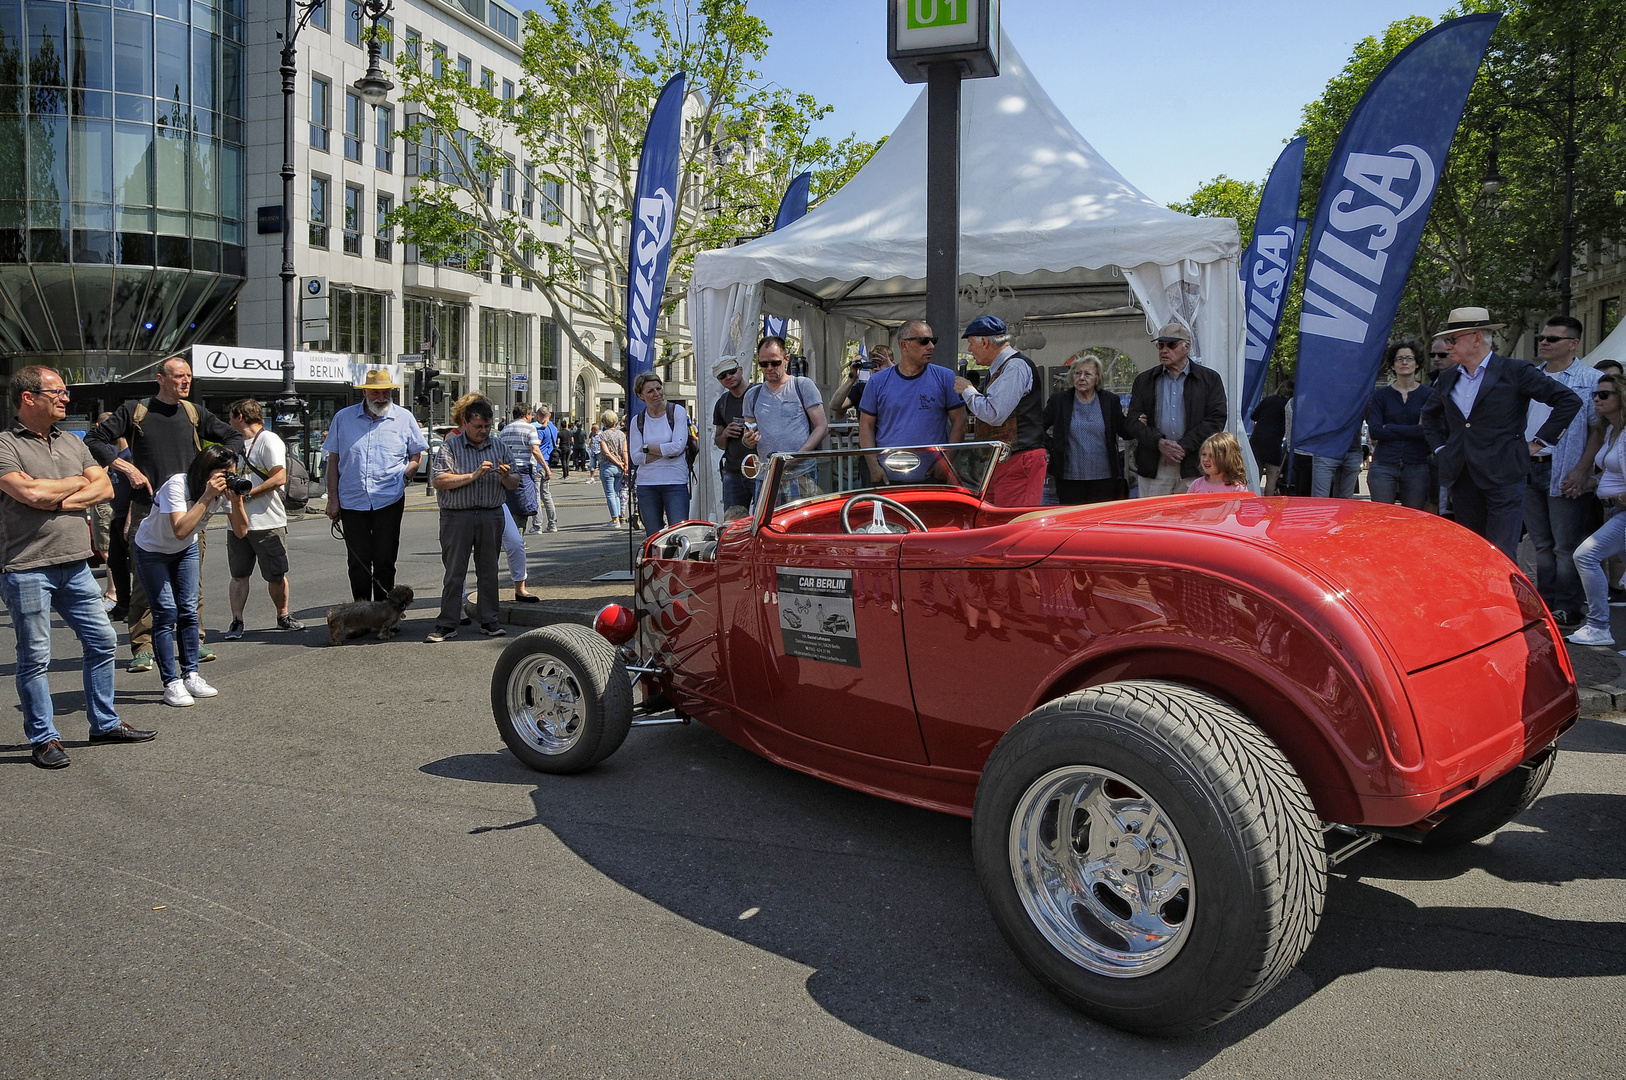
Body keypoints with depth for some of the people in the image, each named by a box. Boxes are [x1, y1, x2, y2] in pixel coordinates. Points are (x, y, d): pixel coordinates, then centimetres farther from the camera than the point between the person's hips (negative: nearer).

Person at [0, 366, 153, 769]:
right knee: (35, 657, 1)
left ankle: (105, 723, 24)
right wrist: (77, 482, -3)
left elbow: (105, 487, 6)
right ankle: (43, 739, 11)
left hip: (75, 565, 7)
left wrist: (60, 500, -11)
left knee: (102, 641, 11)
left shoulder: (72, 443, 14)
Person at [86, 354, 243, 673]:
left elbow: (234, 439, 18)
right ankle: (142, 648, 5)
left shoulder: (195, 414, 11)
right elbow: (94, 440, 4)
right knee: (145, 581, -2)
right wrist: (127, 468, -7)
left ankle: (194, 641, 14)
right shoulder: (135, 411, 3)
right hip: (147, 511, -2)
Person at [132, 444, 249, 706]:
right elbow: (181, 530, -44)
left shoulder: (224, 489, -16)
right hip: (152, 551, -5)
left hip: (186, 550, 5)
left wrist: (236, 501, -32)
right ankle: (171, 684, -7)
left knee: (188, 611, 0)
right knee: (166, 613, -10)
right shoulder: (177, 486, -32)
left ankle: (190, 675, 8)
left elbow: (241, 532, -17)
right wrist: (207, 496, -45)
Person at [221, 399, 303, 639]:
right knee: (238, 575, 5)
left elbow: (279, 478, -18)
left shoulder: (269, 440, -7)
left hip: (268, 522, -7)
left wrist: (246, 494, -17)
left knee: (276, 576, 2)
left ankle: (283, 617, 18)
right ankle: (236, 622, 7)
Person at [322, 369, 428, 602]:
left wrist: (404, 476, -4)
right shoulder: (343, 418, 6)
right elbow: (333, 460, 9)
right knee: (358, 563, 4)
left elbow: (417, 455, 13)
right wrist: (333, 499, 4)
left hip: (389, 501, -1)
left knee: (385, 562, 3)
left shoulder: (404, 418, 5)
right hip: (352, 502, 1)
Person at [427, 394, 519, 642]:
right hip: (457, 516, -3)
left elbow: (514, 484, 13)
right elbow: (438, 480, -12)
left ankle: (489, 620, 17)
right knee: (454, 571, 1)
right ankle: (447, 624, 8)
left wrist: (506, 477, -11)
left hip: (491, 516, 3)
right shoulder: (451, 446, 0)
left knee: (488, 570, 9)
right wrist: (473, 476, -17)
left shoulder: (499, 447, 11)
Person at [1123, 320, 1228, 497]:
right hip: (1154, 467, 1)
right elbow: (1132, 420, 5)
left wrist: (1184, 446, -10)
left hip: (1193, 465, -1)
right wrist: (1159, 443, -11)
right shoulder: (1144, 380, 13)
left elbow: (1216, 419, 0)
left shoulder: (1210, 379, 8)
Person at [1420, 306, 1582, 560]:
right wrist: (1440, 447, 18)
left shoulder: (1514, 371, -4)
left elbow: (1569, 400, -4)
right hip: (1462, 479, 6)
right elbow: (1429, 413, 32)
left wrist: (1539, 441, -5)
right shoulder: (1448, 379, 13)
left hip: (1503, 476, -5)